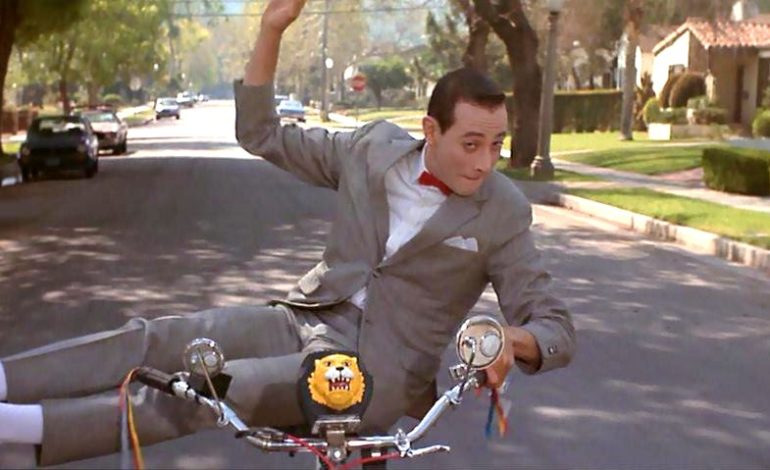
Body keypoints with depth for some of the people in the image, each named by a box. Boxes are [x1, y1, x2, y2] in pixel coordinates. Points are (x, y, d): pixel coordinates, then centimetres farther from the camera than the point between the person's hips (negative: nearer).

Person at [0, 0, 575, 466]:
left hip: (378, 368, -5)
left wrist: (511, 340, -33)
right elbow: (261, 134, 9)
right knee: (159, 340, -16)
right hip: (304, 322, 5)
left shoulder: (502, 214, -9)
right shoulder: (374, 147, 1)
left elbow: (557, 328, -8)